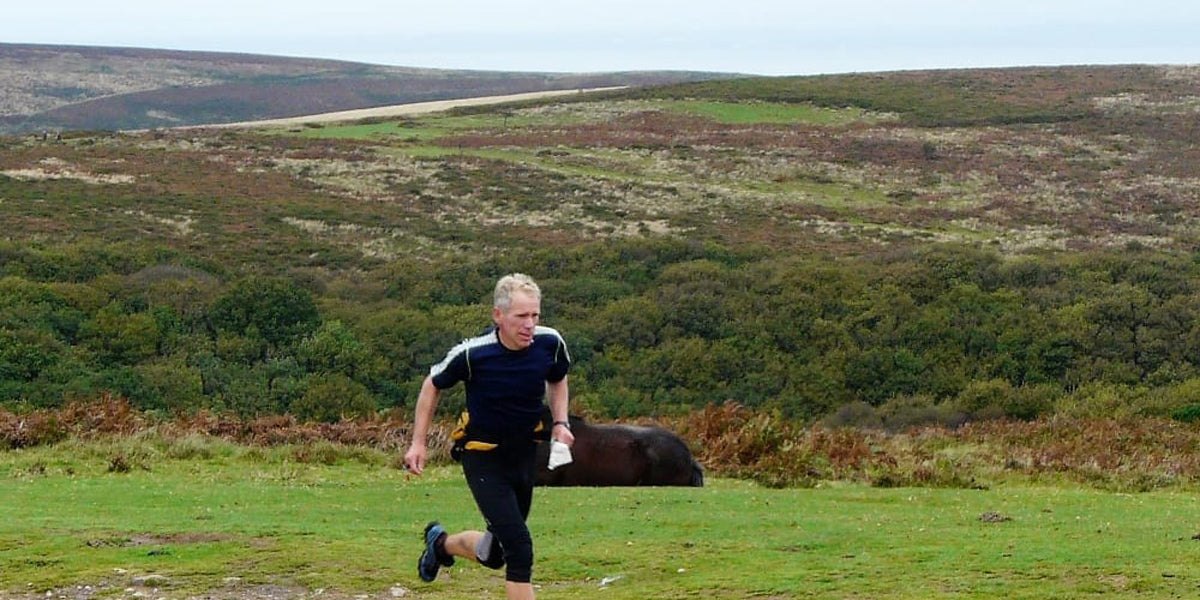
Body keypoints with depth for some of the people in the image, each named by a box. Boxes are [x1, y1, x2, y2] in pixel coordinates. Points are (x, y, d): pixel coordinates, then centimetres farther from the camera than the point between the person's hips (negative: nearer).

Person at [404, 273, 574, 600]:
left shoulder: (550, 343, -12)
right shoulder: (472, 353, -23)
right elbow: (432, 385, -4)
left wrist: (560, 422, -3)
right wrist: (418, 443, -4)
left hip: (525, 453, 5)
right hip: (483, 458, -5)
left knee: (494, 554, 15)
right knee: (519, 547, -18)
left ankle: (442, 543, 46)